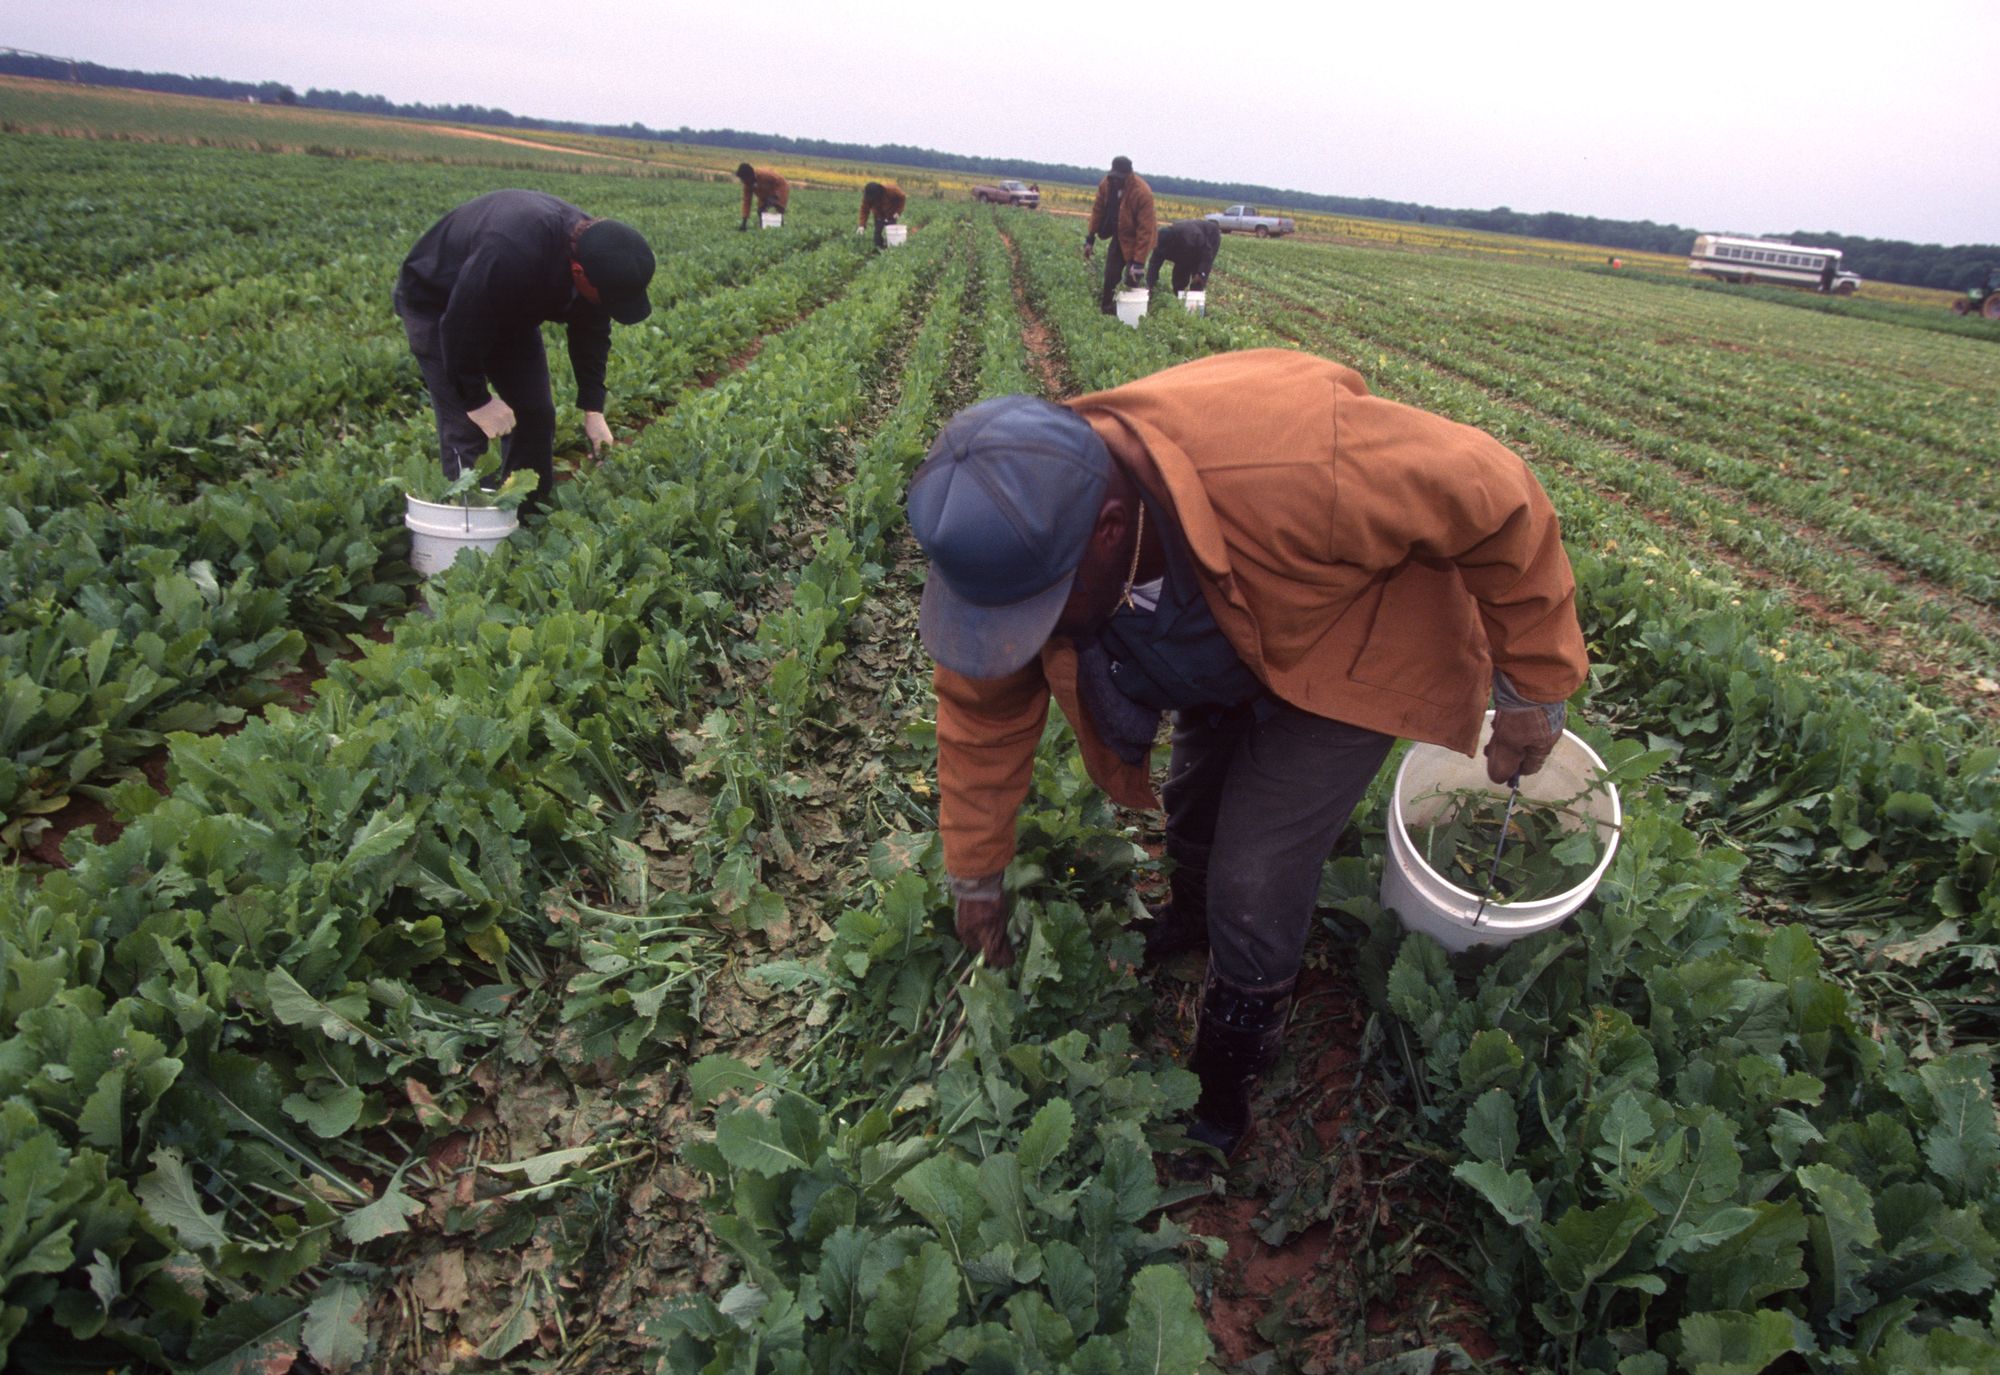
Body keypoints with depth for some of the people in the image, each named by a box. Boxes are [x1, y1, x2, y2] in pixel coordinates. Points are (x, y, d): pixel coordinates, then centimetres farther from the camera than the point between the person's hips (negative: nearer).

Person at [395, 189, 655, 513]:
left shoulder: (595, 249, -19)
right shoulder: (510, 255, -44)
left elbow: (591, 332, -5)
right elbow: (460, 327, -33)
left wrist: (593, 410, -8)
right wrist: (477, 400, -23)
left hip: (508, 307, 7)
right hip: (438, 306, -7)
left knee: (535, 413, 3)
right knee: (466, 426, -14)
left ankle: (528, 516, 13)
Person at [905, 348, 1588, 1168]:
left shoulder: (1295, 466, -46)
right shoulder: (1019, 530, -27)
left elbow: (1496, 497, -29)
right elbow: (983, 706, -11)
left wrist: (1532, 687, -18)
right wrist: (976, 874, 0)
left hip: (1346, 654, -5)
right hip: (1227, 646, 5)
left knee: (1254, 894, -7)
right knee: (1193, 807, 24)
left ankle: (1221, 1096, 21)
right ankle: (1191, 921, 60)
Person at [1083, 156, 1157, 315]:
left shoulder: (1142, 193, -30)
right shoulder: (1106, 184, -14)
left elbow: (1145, 230, -30)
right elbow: (1098, 210, 1)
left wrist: (1138, 262, -32)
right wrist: (1090, 239, 1)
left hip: (1135, 240, -5)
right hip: (1118, 237, 5)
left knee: (1131, 280, -7)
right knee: (1110, 275, 5)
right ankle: (1105, 309, 18)